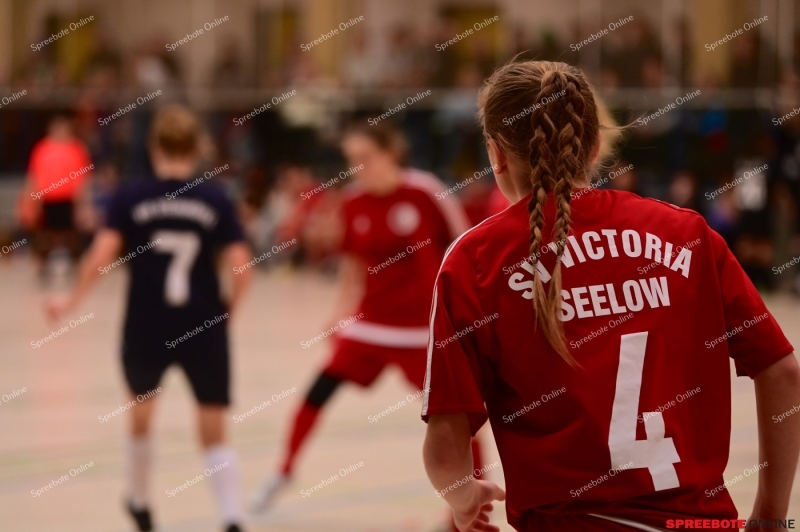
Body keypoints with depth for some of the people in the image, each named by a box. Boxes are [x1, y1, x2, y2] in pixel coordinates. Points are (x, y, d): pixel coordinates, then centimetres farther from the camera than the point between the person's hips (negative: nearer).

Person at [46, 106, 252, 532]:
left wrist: (73, 300, -1)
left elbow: (102, 255, -14)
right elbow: (240, 264, -8)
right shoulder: (216, 201, -1)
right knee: (214, 433, 5)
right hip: (204, 328, 0)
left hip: (147, 329, 0)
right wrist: (230, 307, 10)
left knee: (141, 414, 26)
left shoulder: (130, 199, -3)